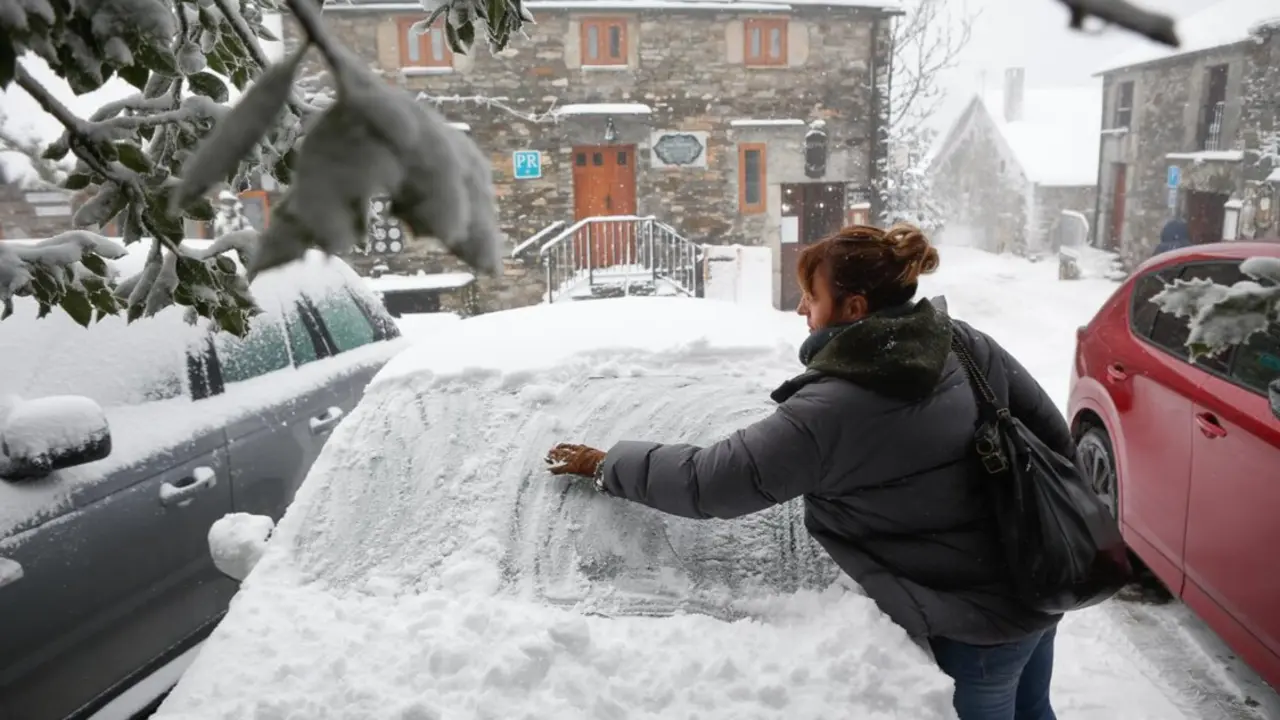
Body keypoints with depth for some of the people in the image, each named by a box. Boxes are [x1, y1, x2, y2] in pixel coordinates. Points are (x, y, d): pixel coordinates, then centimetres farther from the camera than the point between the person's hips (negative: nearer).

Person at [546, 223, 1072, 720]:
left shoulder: (829, 412, -27)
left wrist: (605, 465, -10)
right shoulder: (968, 345, -6)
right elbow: (1054, 436, 2)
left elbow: (705, 481, -24)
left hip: (974, 621, -7)